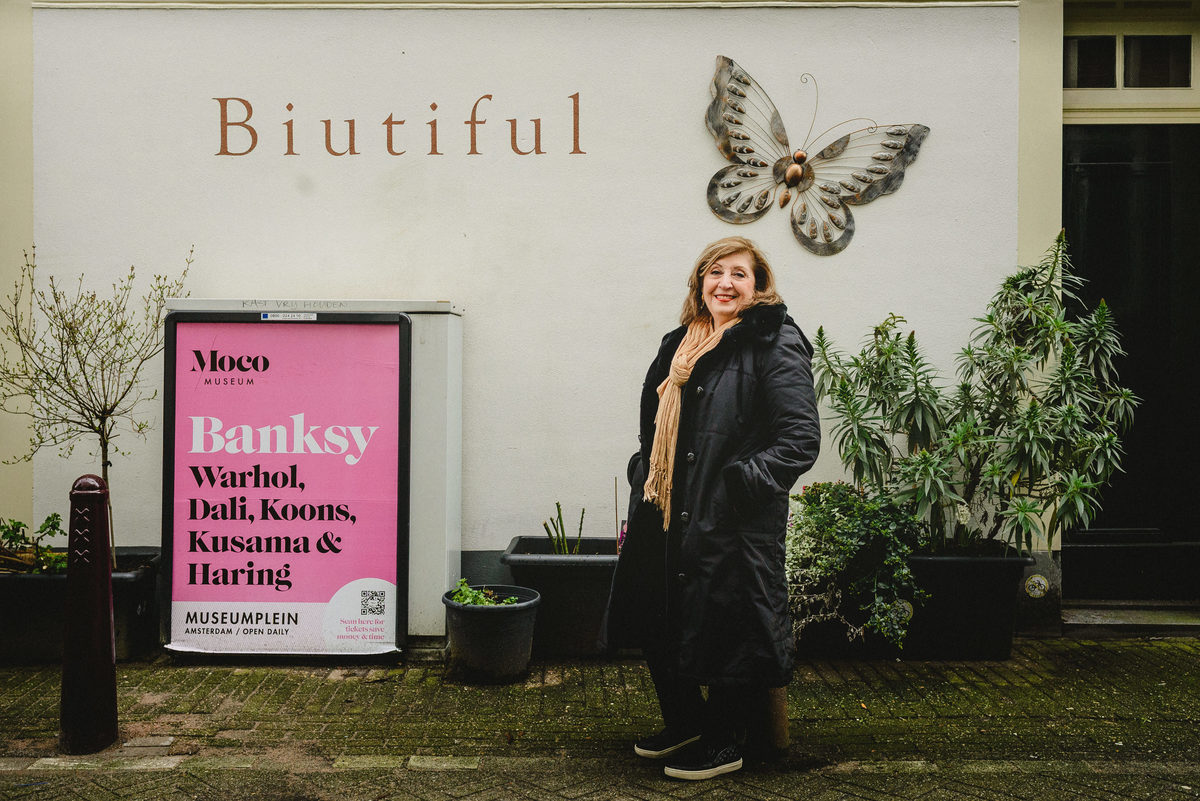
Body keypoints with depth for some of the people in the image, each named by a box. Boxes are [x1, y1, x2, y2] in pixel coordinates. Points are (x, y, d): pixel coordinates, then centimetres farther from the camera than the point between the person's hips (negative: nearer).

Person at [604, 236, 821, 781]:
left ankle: (724, 743, 23)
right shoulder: (680, 343, 14)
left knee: (723, 629, 1)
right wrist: (643, 481, 14)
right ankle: (684, 725, 36)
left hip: (733, 524, -8)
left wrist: (737, 489, -20)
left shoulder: (775, 344, -9)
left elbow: (800, 439, -15)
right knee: (656, 623, 15)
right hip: (666, 518, 8)